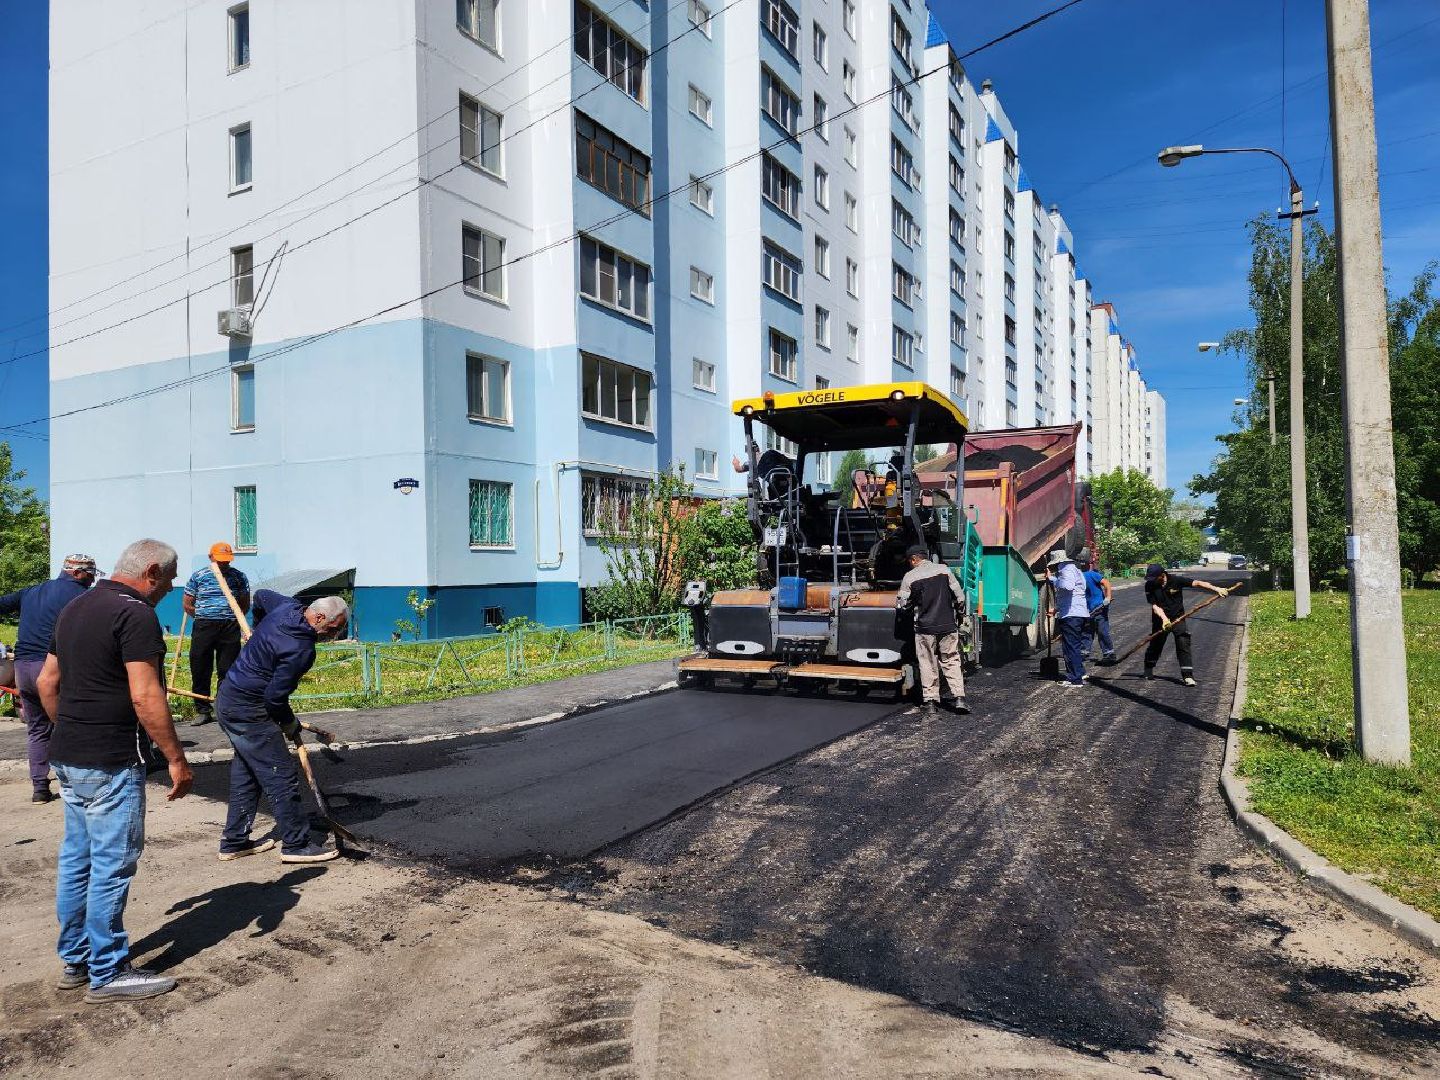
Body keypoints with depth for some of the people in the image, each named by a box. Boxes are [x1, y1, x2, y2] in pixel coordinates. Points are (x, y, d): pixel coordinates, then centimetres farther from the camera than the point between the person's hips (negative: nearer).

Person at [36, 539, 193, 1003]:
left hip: (68, 758, 10)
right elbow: (145, 697, -22)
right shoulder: (136, 614, -17)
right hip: (111, 764, -10)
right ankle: (108, 974, 10)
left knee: (76, 860, 18)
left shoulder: (74, 607, 12)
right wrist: (177, 759, -17)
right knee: (112, 865, 0)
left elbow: (47, 681, 17)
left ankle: (75, 959, 30)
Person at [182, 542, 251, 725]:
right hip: (203, 627, 0)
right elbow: (187, 605, 10)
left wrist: (231, 618, 4)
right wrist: (204, 616, 4)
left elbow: (245, 605, 13)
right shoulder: (198, 576, 6)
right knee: (200, 670, 2)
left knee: (227, 671, 3)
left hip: (230, 628, 0)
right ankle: (202, 711, 13)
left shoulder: (239, 577, 7)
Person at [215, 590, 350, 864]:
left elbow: (261, 596, 23)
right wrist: (290, 723, -3)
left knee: (246, 774, 19)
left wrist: (260, 632, 38)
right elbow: (275, 697, -22)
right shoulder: (302, 650, -26)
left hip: (227, 701, 10)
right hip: (248, 712, -10)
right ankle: (296, 844, 4)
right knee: (282, 777, -3)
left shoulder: (288, 606, 0)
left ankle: (234, 842, 27)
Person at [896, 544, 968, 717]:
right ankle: (959, 698, 6)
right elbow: (959, 596, 3)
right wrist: (958, 610, 21)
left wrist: (913, 609, 22)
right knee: (951, 661, 11)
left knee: (928, 664, 7)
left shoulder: (910, 577, -4)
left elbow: (902, 604, 1)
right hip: (948, 625, 2)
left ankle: (930, 701, 8)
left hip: (925, 627, -2)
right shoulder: (944, 570, 1)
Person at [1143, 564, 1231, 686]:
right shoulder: (1149, 585, -13)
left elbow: (1197, 583, -23)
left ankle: (1187, 676, -7)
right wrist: (1164, 619, -31)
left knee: (1183, 645, -9)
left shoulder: (1176, 580, -16)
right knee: (1155, 644, 12)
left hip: (1177, 617, -1)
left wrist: (1216, 588, -35)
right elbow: (1154, 605, -16)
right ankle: (1148, 670, 34)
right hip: (1160, 619, 1)